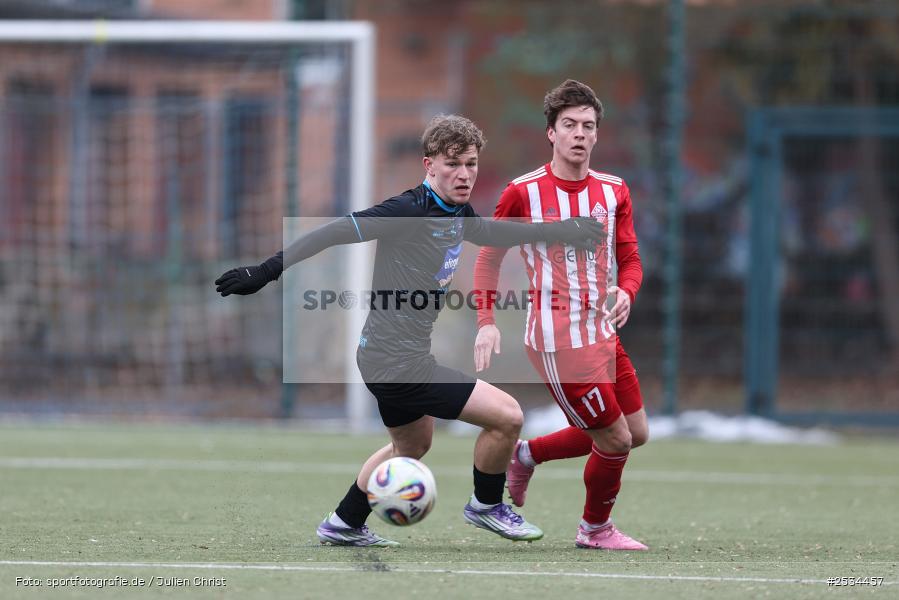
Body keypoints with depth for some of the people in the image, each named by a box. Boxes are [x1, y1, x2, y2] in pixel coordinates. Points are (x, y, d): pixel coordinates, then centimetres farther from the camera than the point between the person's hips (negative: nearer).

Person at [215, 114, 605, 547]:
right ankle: (486, 506, 16)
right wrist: (264, 273, -25)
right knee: (506, 416, -8)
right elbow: (335, 233, -22)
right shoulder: (411, 210, -21)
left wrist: (558, 231, 25)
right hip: (397, 362, -10)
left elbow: (491, 233, 26)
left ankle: (343, 526, 44)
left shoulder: (457, 213, 5)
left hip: (387, 359, 10)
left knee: (412, 445, 33)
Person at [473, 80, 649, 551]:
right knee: (616, 441, -7)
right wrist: (486, 322, -8)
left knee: (635, 434, 13)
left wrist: (625, 292, -13)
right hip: (559, 342, -7)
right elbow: (489, 256, 1)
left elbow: (629, 260, 10)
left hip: (603, 333, 7)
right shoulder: (523, 193, -8)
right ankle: (595, 529, 18)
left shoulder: (613, 192, 6)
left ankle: (526, 455, 29)